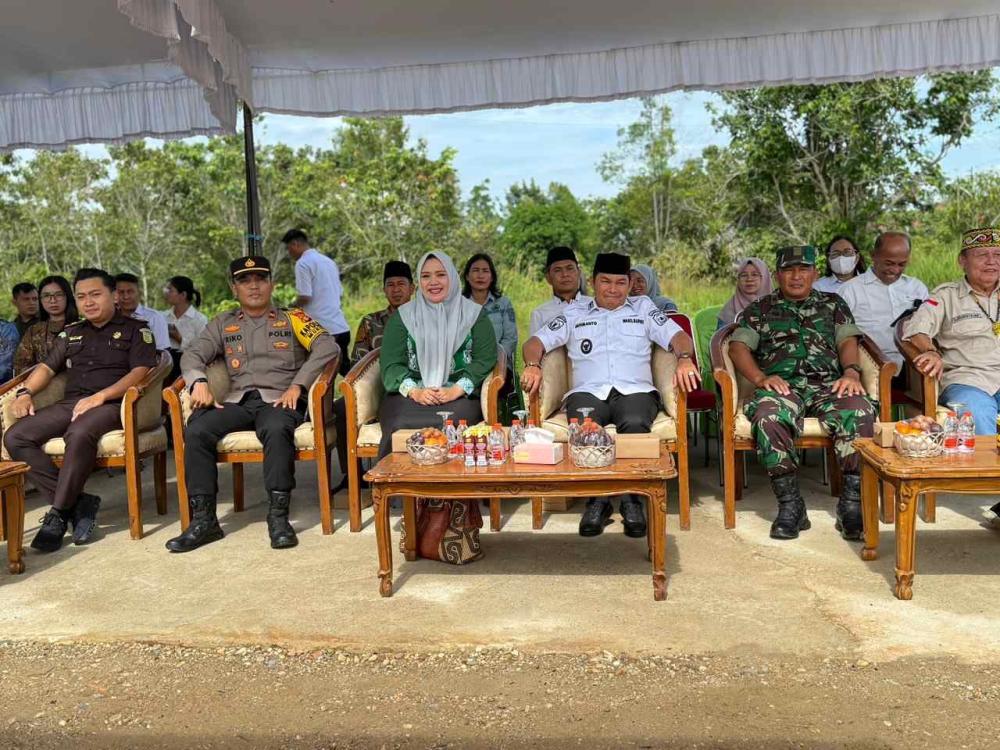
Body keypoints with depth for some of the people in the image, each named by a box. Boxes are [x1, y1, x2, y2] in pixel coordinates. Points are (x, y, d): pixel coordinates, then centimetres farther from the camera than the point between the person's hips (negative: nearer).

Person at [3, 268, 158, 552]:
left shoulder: (136, 330, 8)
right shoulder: (70, 333, 28)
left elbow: (141, 372, -6)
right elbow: (47, 367, 24)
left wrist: (100, 396, -18)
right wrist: (25, 392, 2)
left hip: (112, 404, -6)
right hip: (70, 403, 6)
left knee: (79, 433, -38)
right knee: (16, 437, -18)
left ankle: (58, 513, -25)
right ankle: (77, 503, -20)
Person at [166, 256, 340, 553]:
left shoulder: (292, 318, 13)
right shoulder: (223, 324, 23)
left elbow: (327, 347, -1)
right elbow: (192, 355, 13)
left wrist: (297, 386, -12)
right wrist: (200, 382, -10)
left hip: (279, 400, -3)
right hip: (238, 402, 3)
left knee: (276, 429, -38)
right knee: (196, 430, -25)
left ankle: (278, 517, -32)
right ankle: (204, 520, -19)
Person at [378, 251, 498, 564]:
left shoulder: (474, 315, 13)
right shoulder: (403, 316, 17)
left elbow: (486, 359, 4)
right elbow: (390, 363, 8)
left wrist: (457, 389, -12)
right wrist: (414, 390, -11)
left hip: (459, 397, -1)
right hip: (411, 395, 2)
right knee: (400, 428, -32)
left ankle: (448, 523, -25)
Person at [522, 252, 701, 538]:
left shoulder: (643, 307, 24)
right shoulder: (574, 313, 24)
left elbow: (678, 336, 13)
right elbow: (536, 342, 17)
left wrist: (684, 359, -11)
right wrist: (532, 365, -7)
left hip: (636, 390, 0)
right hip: (588, 391, 0)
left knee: (635, 425, -37)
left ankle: (632, 500, -22)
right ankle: (597, 499, -21)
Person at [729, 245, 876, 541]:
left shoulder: (833, 304, 29)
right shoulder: (759, 310, 24)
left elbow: (848, 341, 14)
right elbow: (739, 347, 10)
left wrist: (851, 372, -9)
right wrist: (760, 378, -10)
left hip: (829, 384, 1)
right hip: (782, 385, -1)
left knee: (860, 413, -34)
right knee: (768, 416, -37)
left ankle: (851, 504, -25)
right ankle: (790, 505, -26)